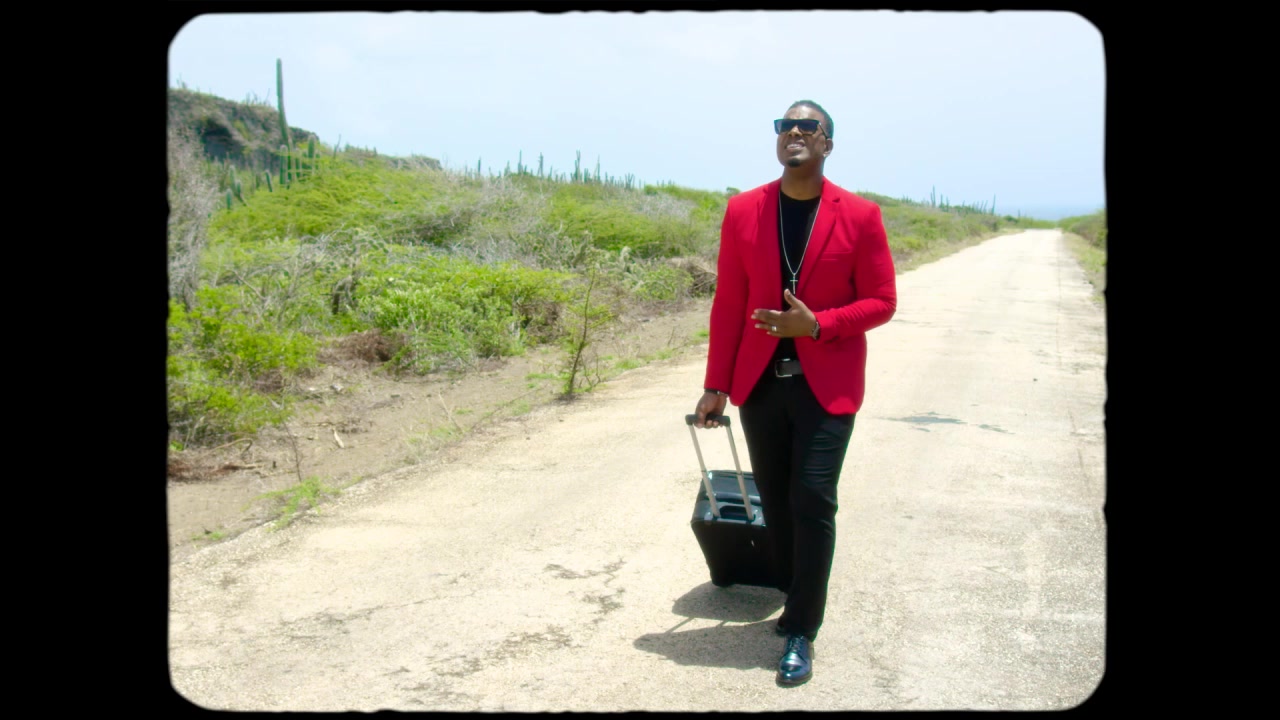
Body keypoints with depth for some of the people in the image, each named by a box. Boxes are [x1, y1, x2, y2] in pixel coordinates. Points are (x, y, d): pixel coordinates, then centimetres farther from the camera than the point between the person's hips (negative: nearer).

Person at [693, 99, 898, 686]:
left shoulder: (860, 217, -5)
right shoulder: (743, 211, 1)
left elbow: (881, 302, -2)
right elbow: (728, 304, 3)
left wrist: (816, 325, -18)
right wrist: (716, 385, 2)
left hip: (826, 385, -2)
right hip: (760, 382, 3)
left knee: (812, 501, -7)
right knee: (775, 500, 10)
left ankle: (801, 632, 4)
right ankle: (795, 599, 30)